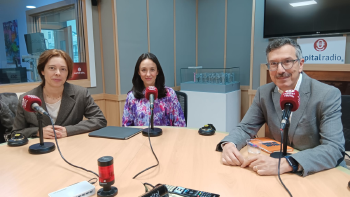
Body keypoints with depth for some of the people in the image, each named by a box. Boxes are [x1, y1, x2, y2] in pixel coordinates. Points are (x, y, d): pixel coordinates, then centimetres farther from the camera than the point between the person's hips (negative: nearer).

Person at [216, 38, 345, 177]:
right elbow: (245, 128, 0)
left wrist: (286, 164, -35)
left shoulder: (328, 95, -14)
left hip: (324, 174, -1)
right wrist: (228, 144, -22)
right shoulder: (264, 93, -2)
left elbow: (335, 149, -21)